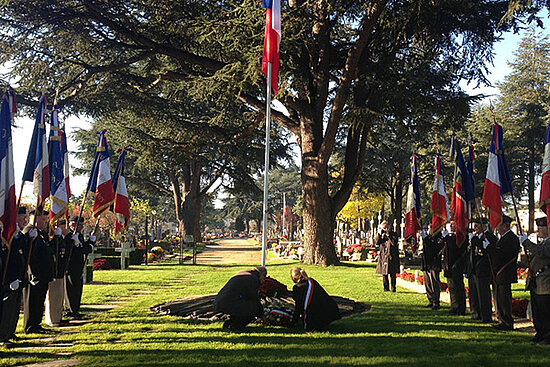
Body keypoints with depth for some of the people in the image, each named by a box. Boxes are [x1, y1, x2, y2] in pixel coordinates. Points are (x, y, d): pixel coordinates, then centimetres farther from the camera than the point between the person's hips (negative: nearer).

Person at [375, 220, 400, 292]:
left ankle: (393, 288, 7)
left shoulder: (393, 234, 2)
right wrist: (380, 234, -5)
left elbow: (394, 243, -14)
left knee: (393, 273, -1)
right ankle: (386, 288, 13)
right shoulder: (381, 235, 12)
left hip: (391, 257, -3)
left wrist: (388, 234, -12)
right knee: (384, 273, 4)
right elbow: (376, 242, -2)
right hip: (383, 256, 3)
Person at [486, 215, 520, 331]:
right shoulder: (503, 237, 18)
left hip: (505, 275, -10)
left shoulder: (511, 238, -15)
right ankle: (502, 321, 20)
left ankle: (508, 323, 0)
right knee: (498, 298, 13)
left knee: (504, 298, -6)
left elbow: (501, 254, -22)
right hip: (498, 275, 10)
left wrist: (489, 247, -17)